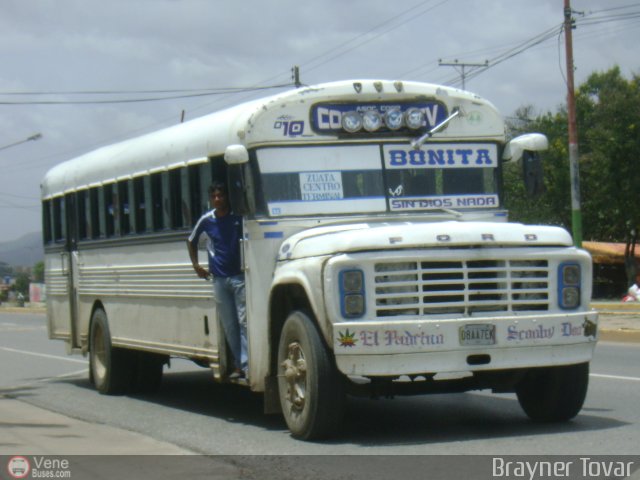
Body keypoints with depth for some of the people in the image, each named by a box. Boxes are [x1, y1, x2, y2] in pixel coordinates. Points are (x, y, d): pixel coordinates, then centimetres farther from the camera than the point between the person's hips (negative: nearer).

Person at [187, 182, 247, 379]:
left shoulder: (239, 216, -4)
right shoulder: (206, 220, 5)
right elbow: (191, 241, 22)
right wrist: (196, 265, 15)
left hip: (240, 276, -3)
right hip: (219, 279, 3)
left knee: (244, 321, -8)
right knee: (229, 325, 5)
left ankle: (247, 365, -10)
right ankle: (239, 365, 11)